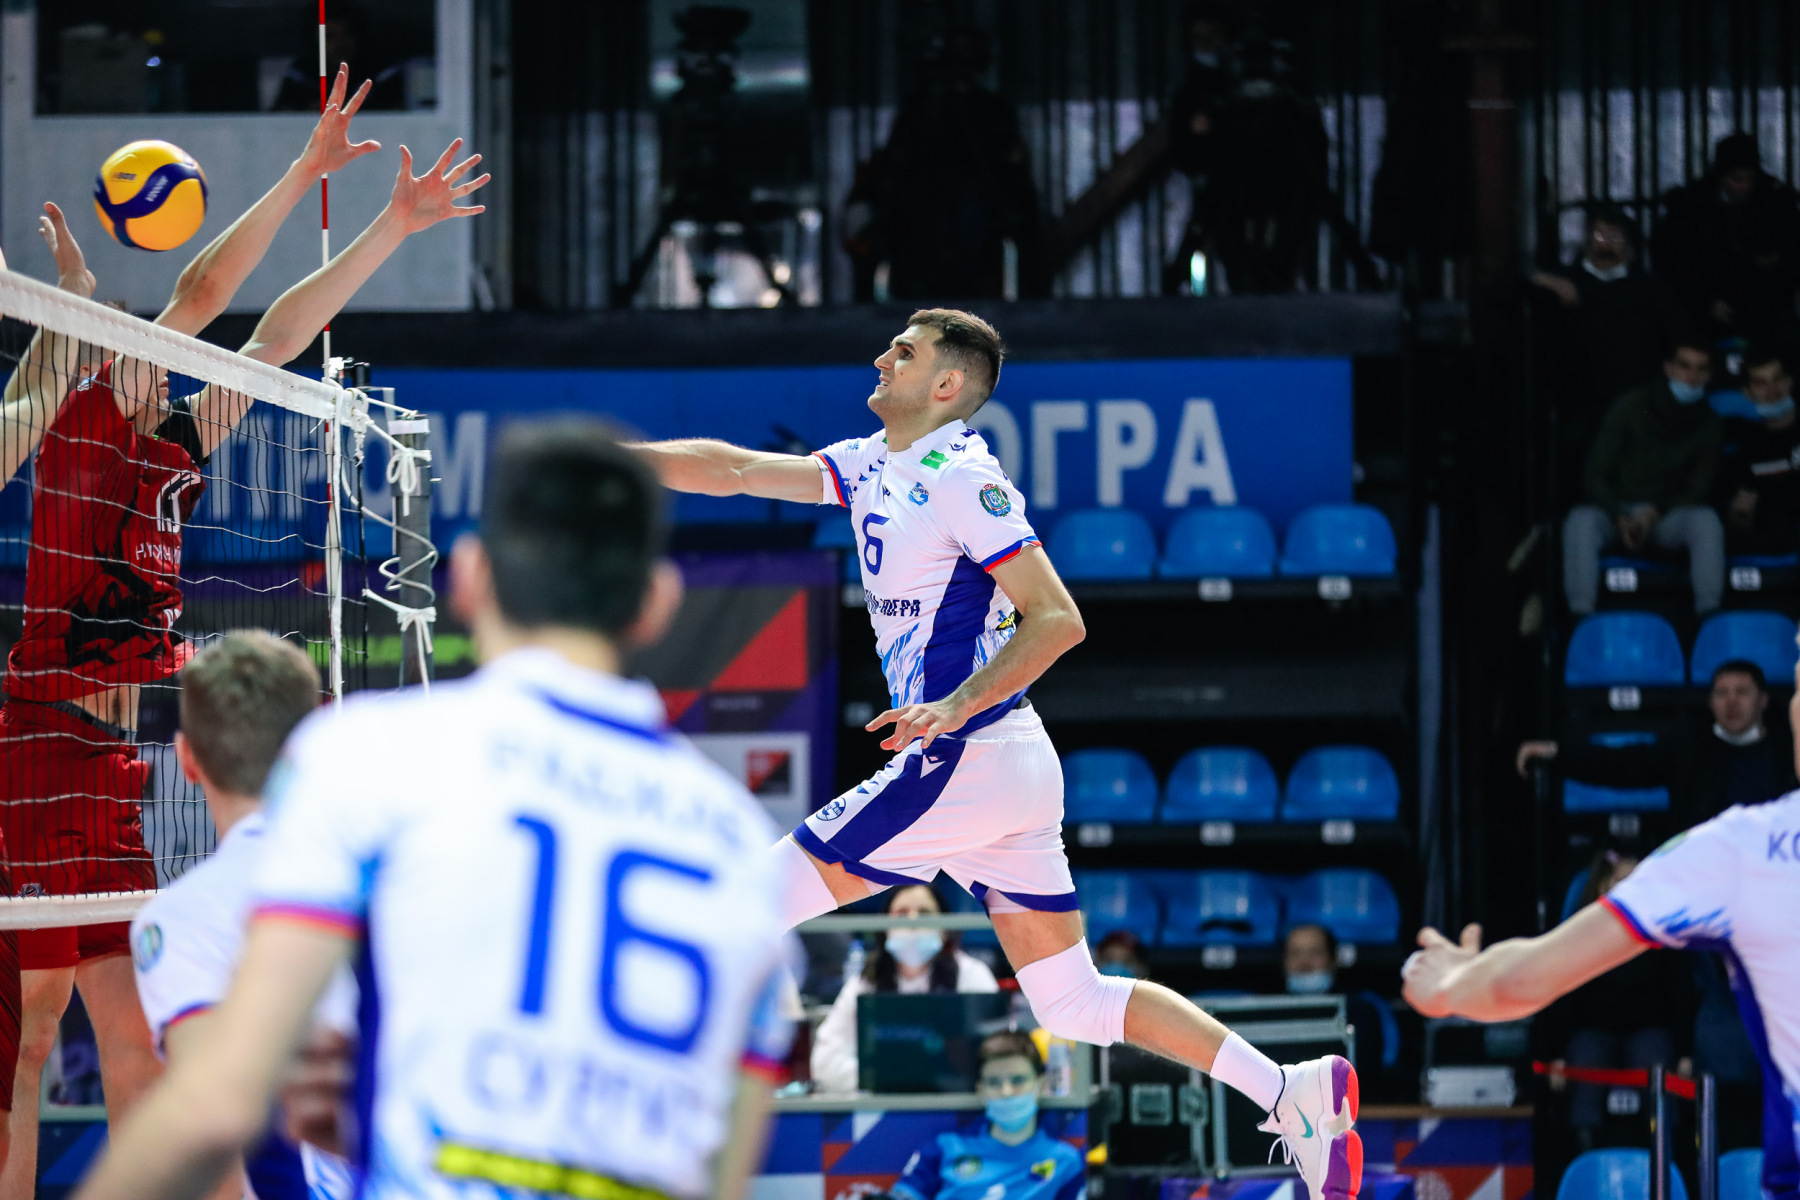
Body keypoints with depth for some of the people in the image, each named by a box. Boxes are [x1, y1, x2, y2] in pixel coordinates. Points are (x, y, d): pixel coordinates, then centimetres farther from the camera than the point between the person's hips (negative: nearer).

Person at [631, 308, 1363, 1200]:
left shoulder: (961, 479, -12)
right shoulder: (870, 467, 15)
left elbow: (1058, 620, -16)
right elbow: (734, 470, 18)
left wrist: (956, 707, -24)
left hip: (971, 758, -9)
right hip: (1013, 773, 9)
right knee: (1072, 1002, 8)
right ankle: (1291, 1092, 3)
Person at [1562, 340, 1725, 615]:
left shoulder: (1708, 425, 0)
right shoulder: (1630, 408, -5)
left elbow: (1697, 491, 4)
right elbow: (1595, 475, -4)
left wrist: (1655, 513, -15)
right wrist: (1619, 519, -20)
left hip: (1666, 517, 1)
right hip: (1616, 511, -1)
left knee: (1706, 520, -32)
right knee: (1581, 520, -34)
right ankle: (1580, 618, -42)